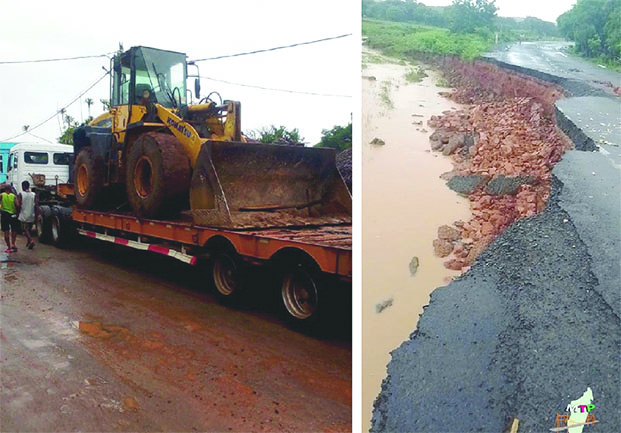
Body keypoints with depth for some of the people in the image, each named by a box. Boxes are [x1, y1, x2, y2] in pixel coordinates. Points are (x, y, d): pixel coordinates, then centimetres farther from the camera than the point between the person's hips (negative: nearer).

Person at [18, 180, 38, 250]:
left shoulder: (21, 195, -9)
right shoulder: (34, 195, -1)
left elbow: (19, 205, -8)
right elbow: (36, 206, -4)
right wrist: (37, 214, -2)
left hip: (24, 216, -3)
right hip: (32, 215, 4)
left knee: (25, 229, 0)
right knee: (29, 229, 17)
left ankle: (31, 241, -20)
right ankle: (29, 242, 24)